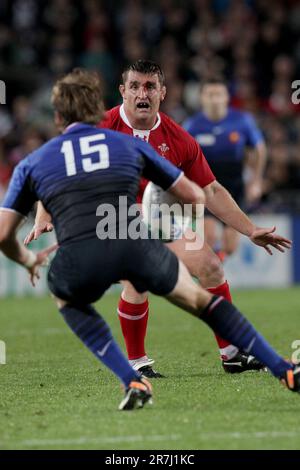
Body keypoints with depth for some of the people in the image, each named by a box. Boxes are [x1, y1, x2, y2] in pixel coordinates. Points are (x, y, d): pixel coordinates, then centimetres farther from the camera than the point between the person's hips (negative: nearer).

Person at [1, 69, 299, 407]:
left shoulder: (31, 163, 23)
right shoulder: (129, 144, 25)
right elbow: (194, 196, 29)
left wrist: (30, 261, 42)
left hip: (77, 260, -1)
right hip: (135, 247, 1)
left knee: (65, 297, 35)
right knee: (201, 300, 26)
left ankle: (132, 382, 16)